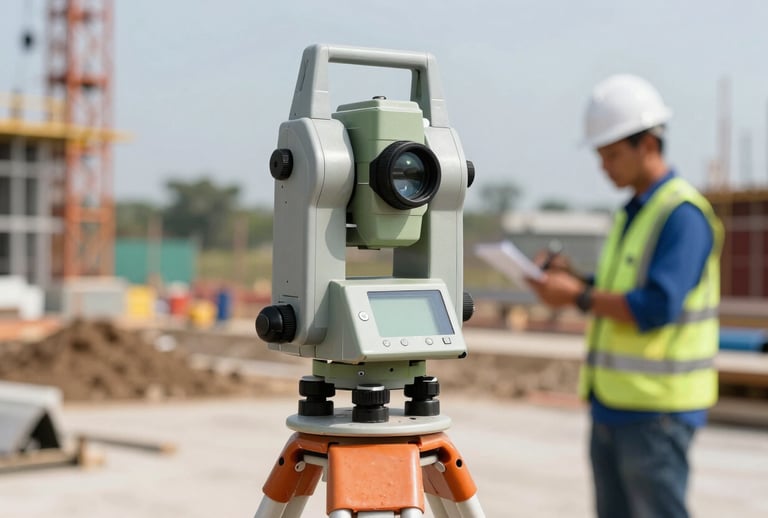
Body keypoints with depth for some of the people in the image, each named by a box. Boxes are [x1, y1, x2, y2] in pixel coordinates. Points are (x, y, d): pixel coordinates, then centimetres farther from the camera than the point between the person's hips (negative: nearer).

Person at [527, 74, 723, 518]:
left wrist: (579, 296, -18)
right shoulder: (631, 212, 15)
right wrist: (572, 279, 4)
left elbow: (656, 308, -22)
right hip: (612, 405, 9)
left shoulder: (684, 214, -14)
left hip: (657, 410, -9)